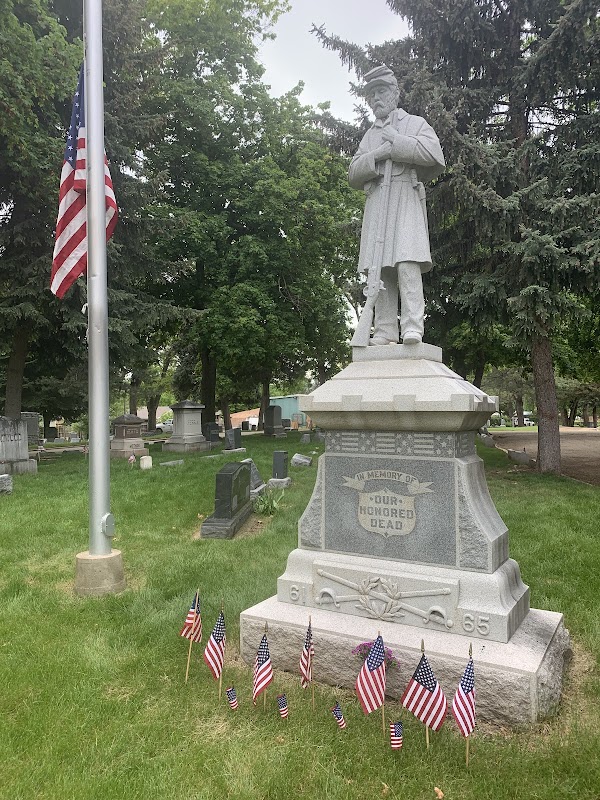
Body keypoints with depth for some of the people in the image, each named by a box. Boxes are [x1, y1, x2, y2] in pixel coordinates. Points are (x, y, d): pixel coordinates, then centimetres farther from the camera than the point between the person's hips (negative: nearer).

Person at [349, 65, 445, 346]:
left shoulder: (415, 123, 15)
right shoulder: (370, 135, 29)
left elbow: (433, 153, -5)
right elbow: (354, 174, 14)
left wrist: (396, 143, -3)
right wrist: (378, 155, -4)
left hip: (406, 197, -4)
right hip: (376, 201, 5)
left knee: (407, 261, -19)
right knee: (380, 267, -5)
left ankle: (412, 328, -25)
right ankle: (385, 331, -6)